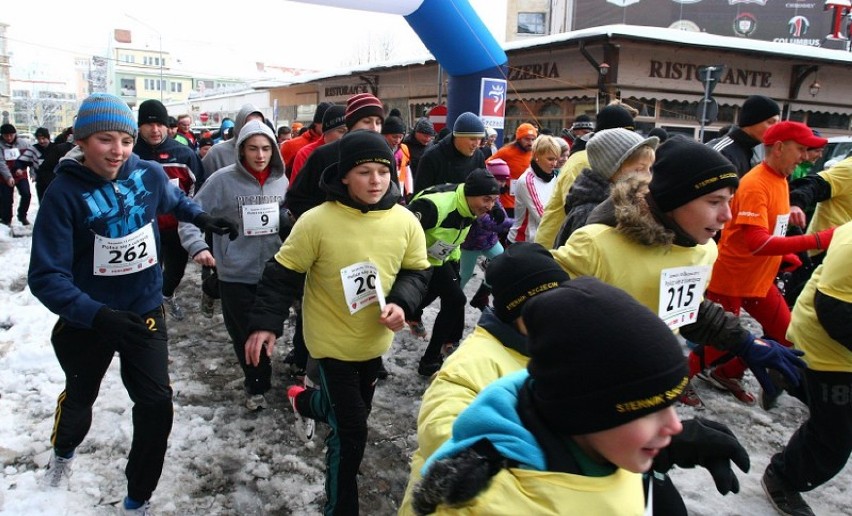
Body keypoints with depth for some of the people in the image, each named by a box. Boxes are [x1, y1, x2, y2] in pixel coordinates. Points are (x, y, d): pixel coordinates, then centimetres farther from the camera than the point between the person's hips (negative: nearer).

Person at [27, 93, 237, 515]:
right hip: (85, 321, -1)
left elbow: (174, 200, 15)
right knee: (80, 396, 24)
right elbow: (46, 276, -27)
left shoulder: (149, 173, -13)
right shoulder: (65, 191, -22)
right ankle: (63, 452, 60)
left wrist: (201, 217, 0)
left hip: (144, 313, 2)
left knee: (156, 405, -1)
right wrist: (98, 315, -41)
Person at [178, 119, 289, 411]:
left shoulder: (281, 180, 0)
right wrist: (198, 246, -24)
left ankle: (258, 383, 44)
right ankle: (256, 384, 32)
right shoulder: (223, 180, -12)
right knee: (245, 336, 8)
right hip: (235, 274, -3)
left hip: (273, 272, 4)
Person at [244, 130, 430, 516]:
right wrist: (264, 323, -17)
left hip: (375, 339, 5)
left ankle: (304, 401, 60)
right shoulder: (316, 222, -22)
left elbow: (417, 271, 1)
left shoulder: (405, 222, -11)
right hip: (333, 340, -5)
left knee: (356, 406, 28)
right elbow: (282, 274, -13)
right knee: (351, 431, -1)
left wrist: (402, 303, -17)